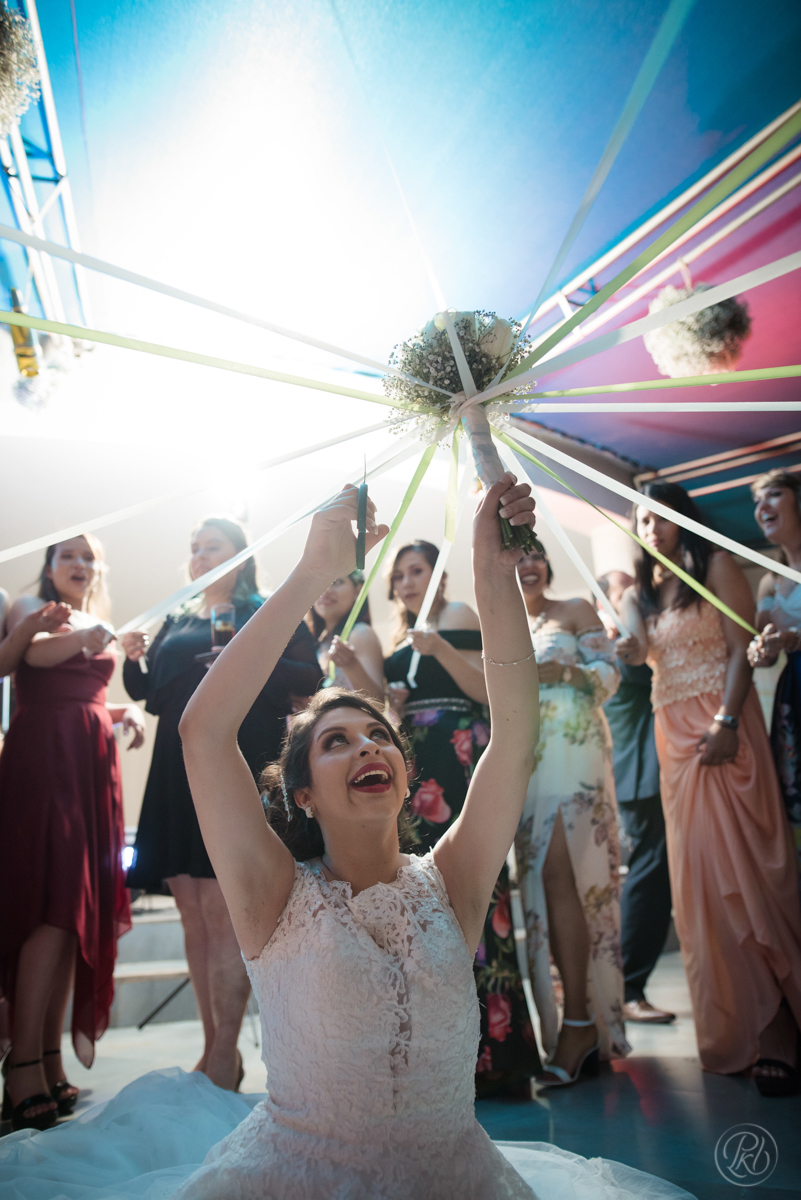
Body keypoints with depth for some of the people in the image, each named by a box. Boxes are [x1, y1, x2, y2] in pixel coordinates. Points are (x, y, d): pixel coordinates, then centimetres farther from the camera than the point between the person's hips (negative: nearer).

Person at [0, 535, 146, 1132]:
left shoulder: (101, 629, 25)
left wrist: (128, 712, 6)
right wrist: (86, 634, -33)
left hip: (93, 762, 6)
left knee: (79, 909, 3)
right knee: (53, 906, -13)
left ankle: (50, 1060, 10)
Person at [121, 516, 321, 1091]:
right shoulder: (176, 622, 21)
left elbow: (310, 680, -5)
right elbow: (155, 696, 21)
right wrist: (135, 661, 2)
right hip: (177, 778, 6)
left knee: (222, 909, -8)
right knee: (194, 914, 8)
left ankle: (224, 1056, 3)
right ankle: (215, 1048, 20)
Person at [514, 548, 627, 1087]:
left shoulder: (576, 611, 9)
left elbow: (610, 673, -1)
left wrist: (568, 671, -19)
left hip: (572, 754, -4)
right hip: (520, 760, 4)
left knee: (561, 874, -11)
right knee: (540, 878, -1)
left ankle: (578, 1021, -2)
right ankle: (584, 1021, 7)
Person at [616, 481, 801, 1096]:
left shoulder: (717, 566, 3)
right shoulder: (640, 592, 17)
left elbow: (741, 645, -7)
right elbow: (637, 647, -3)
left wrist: (727, 721, -18)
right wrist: (624, 647, -27)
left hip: (724, 728, -5)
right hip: (673, 733, 5)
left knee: (744, 864, -7)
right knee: (699, 873, 4)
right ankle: (736, 1029, 15)